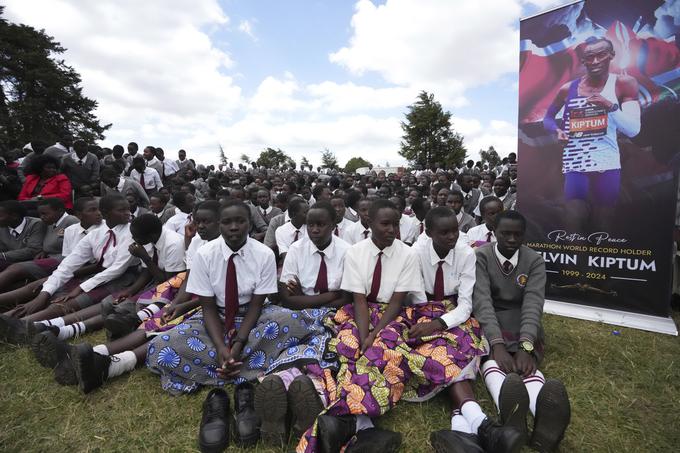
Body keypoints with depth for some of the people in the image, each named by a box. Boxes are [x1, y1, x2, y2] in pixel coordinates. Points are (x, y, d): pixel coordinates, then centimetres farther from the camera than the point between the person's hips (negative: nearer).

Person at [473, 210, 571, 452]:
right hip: (487, 321, -2)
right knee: (491, 357, -35)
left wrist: (525, 346, -32)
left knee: (525, 360, -31)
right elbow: (482, 300, -21)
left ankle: (544, 416, -61)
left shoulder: (534, 261, -2)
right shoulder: (481, 256, -9)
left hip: (522, 320, 2)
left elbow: (533, 303, -16)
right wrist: (497, 344, -35)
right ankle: (509, 414, -63)